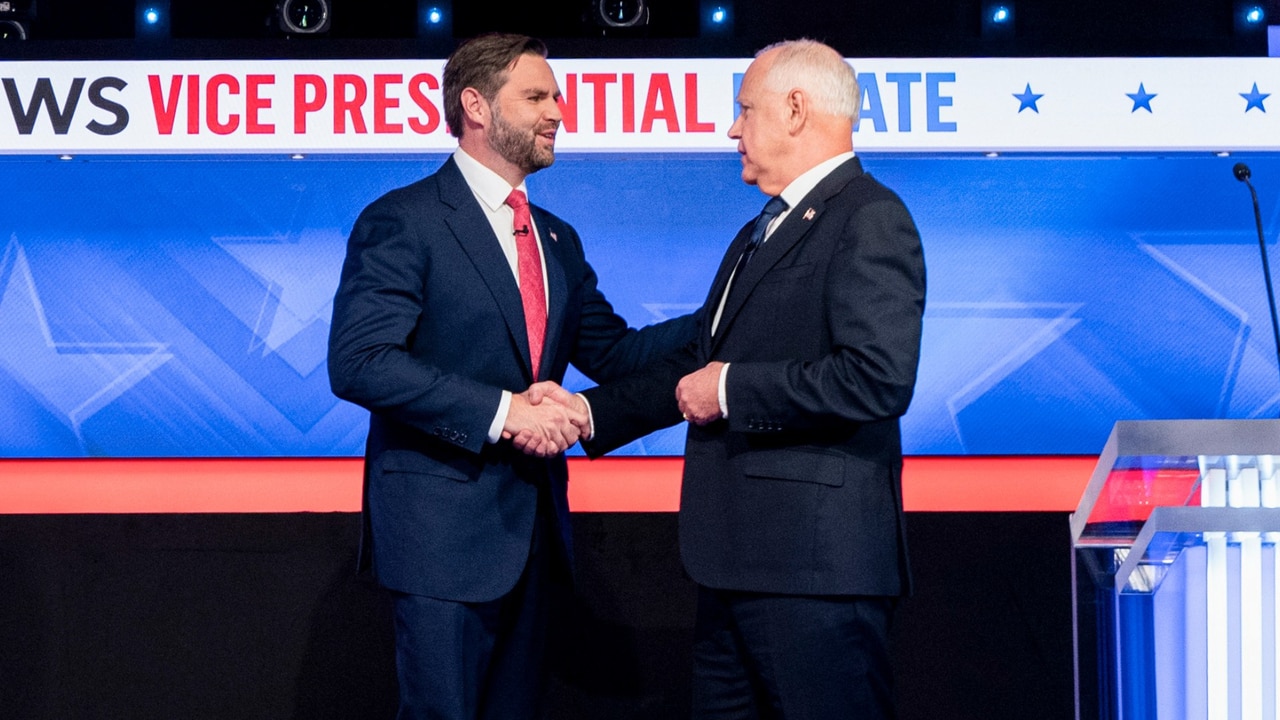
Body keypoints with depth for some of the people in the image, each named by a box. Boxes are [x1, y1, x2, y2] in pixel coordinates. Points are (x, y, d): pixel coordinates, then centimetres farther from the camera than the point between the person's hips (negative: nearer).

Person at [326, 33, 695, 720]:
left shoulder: (557, 239, 17)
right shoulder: (403, 221, -9)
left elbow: (611, 352, 14)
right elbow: (358, 362, -19)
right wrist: (500, 412, -23)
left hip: (532, 528, 8)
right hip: (442, 527, -8)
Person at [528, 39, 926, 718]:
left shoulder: (871, 220, -11)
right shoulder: (760, 232, 22)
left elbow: (879, 378, -23)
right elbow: (700, 362, 25)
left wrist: (732, 390, -15)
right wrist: (588, 409, 14)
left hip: (813, 560, -10)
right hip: (735, 558, 10)